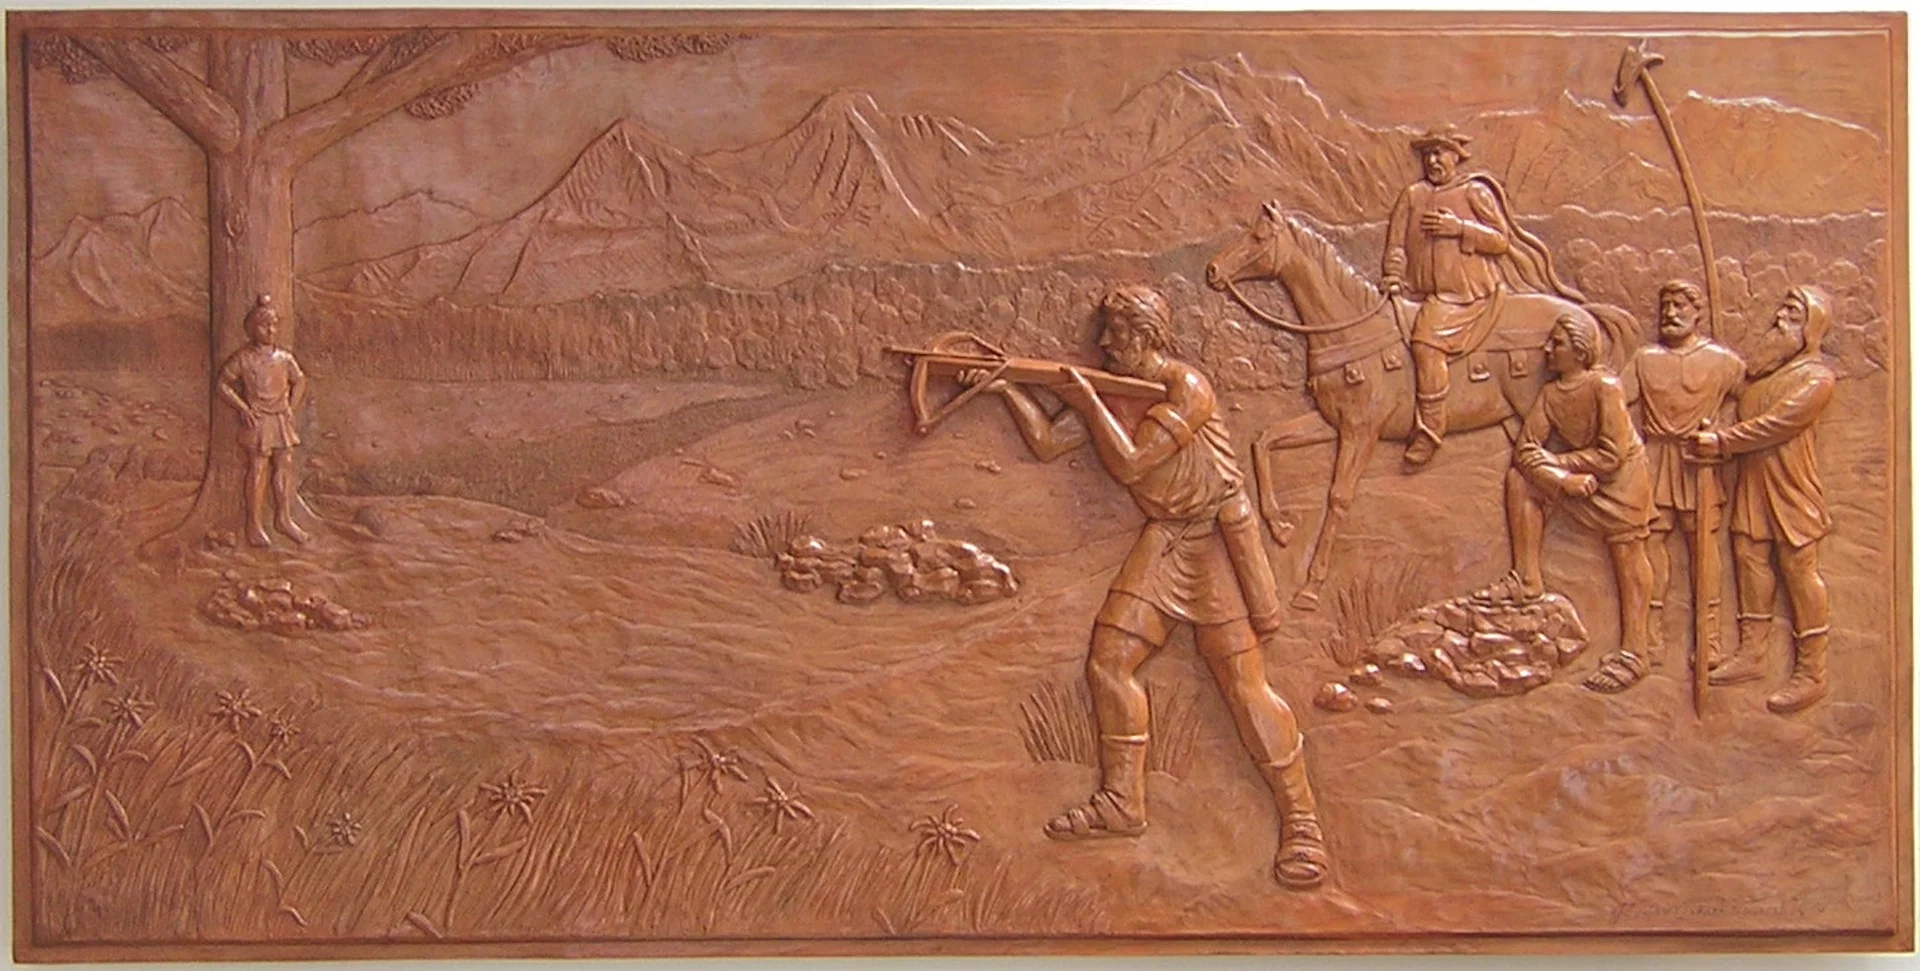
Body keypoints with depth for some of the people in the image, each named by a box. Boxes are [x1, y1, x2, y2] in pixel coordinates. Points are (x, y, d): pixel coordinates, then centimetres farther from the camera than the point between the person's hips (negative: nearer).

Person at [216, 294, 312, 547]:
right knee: (258, 469, -3)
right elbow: (223, 383, -3)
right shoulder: (243, 358, -7)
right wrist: (242, 408, -10)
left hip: (282, 419, 5)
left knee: (285, 466, 6)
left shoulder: (284, 358, 5)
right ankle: (255, 524, 4)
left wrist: (293, 408, 8)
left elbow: (299, 381, 18)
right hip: (257, 421, -5)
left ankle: (284, 518, 17)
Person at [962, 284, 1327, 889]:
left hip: (1216, 538, -8)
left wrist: (1087, 400, -14)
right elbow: (1048, 443, 7)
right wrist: (1008, 389, -2)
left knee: (1244, 682, -9)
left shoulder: (1186, 387, -16)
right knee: (1109, 659, 1)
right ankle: (1121, 802, 11)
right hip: (1163, 539, 8)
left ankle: (1301, 820, -1)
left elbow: (1129, 461, -21)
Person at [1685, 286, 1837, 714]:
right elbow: (1741, 414, 14)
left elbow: (1776, 424, -19)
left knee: (1799, 570, -5)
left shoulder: (1816, 377, -11)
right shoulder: (1764, 366, 15)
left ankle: (1812, 673, -1)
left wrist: (1722, 441, -18)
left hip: (1790, 486, -8)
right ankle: (1752, 653, 18)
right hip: (1751, 480, 8)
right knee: (1750, 558, 8)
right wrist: (1716, 442, -5)